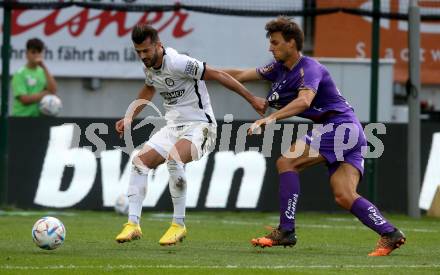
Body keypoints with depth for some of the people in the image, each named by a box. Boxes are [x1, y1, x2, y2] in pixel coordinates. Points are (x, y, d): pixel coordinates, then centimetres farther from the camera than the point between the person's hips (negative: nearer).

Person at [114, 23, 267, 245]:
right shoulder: (149, 66, 4)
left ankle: (179, 225, -22)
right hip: (173, 126, 8)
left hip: (199, 125, -8)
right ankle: (133, 225, -4)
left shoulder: (178, 63, -22)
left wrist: (252, 99, -18)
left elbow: (218, 75, -19)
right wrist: (129, 118, 24)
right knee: (140, 161, -6)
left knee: (174, 159, -33)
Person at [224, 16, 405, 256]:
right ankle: (390, 234, -11)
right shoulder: (280, 69, 16)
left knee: (286, 162, -14)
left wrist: (271, 118, -39)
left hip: (340, 126, -9)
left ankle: (286, 231, -18)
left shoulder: (309, 68, -12)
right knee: (344, 196, -4)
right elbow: (241, 75, 23)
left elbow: (304, 101, -31)